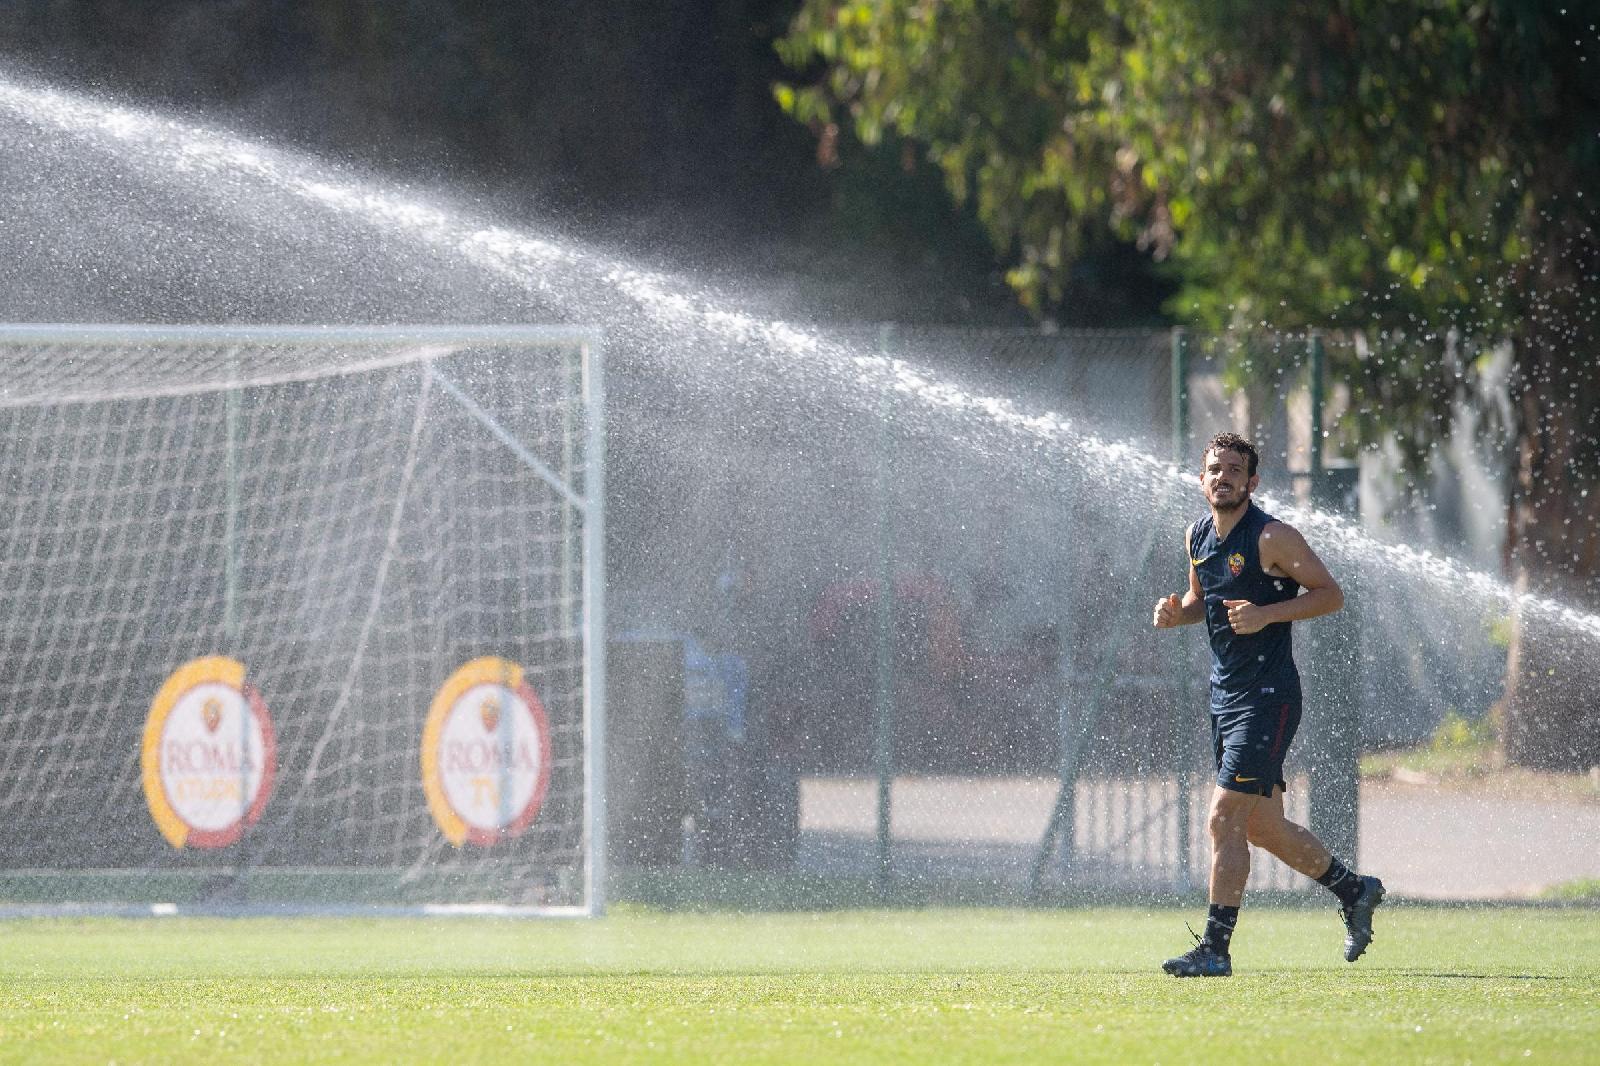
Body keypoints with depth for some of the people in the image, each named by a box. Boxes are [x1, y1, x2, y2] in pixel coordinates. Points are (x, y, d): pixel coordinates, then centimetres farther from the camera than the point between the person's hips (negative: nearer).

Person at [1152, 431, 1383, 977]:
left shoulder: (1272, 537, -12)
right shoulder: (1198, 536, 10)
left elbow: (1331, 594, -9)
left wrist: (1266, 614, -21)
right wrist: (1175, 613, 2)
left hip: (1267, 695, -8)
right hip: (1224, 695, 8)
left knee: (1225, 818, -14)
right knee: (1263, 827, 14)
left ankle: (1215, 948, -11)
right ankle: (1355, 891, 35)